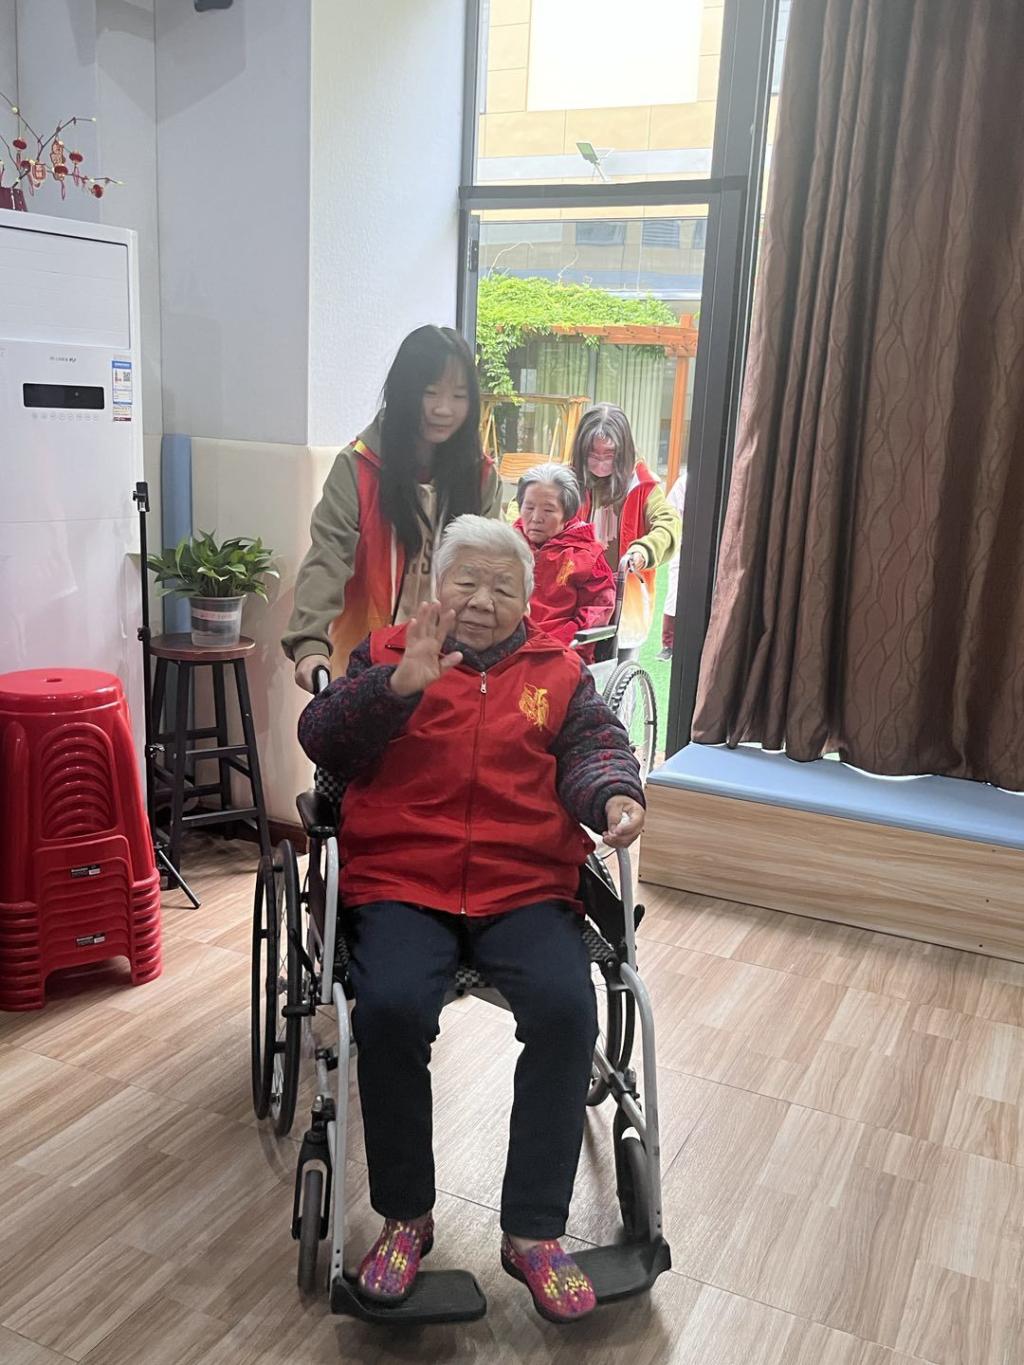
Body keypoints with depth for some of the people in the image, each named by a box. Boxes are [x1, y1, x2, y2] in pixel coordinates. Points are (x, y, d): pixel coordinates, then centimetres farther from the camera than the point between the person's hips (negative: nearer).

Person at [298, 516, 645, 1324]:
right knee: (389, 1008, -28)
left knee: (566, 1008, -25)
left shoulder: (559, 671, 17)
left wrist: (614, 796, -21)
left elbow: (595, 744, 3)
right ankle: (406, 1217, -4)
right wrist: (399, 685, -20)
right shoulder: (389, 653, 12)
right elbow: (323, 741, -2)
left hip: (527, 888, 1)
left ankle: (534, 1231, -7)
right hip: (400, 884, -1)